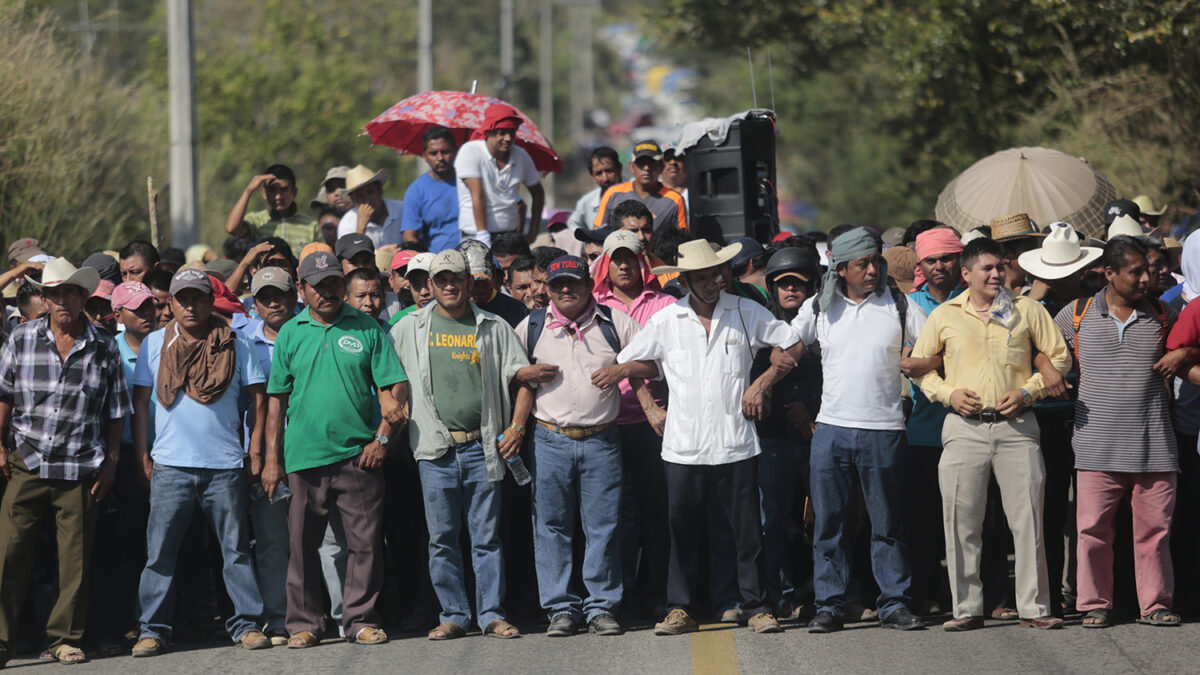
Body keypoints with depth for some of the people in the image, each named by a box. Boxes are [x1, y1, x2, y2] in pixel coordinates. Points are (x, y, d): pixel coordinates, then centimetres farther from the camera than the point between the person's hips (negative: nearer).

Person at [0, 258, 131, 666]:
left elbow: (116, 413, 8)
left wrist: (111, 462, 4)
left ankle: (65, 638, 13)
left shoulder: (104, 349, 4)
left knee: (75, 559, 3)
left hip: (81, 470, 0)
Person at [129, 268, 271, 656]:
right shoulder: (155, 344, 7)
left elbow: (257, 397, 9)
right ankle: (152, 629, 3)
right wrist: (142, 454, 3)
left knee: (236, 549, 3)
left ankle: (247, 624, 9)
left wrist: (255, 450, 3)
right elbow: (140, 401, 9)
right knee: (160, 551, -1)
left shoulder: (233, 345, 6)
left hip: (224, 465, 0)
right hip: (170, 465, 0)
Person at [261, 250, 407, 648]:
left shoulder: (367, 329, 5)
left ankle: (361, 620, 8)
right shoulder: (290, 334, 8)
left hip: (358, 455, 0)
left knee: (365, 542, -1)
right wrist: (272, 458, 4)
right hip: (305, 459, 1)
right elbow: (277, 400, 9)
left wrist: (383, 436, -4)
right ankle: (303, 624, 12)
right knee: (303, 545, 4)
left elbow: (395, 385, 5)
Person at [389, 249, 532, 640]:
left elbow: (522, 377, 9)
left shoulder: (494, 328, 8)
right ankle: (454, 616, 8)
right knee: (443, 538, 2)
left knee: (486, 536, 1)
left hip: (483, 447, 0)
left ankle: (492, 615, 5)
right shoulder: (409, 329, 9)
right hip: (436, 449, 0)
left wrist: (517, 426, -2)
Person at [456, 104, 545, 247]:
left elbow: (538, 193, 19)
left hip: (510, 233, 4)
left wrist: (533, 233, 11)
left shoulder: (521, 156, 7)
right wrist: (482, 235, -19)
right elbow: (477, 195, -14)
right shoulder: (470, 151, -7)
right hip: (475, 236, -4)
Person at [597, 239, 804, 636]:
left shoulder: (746, 313, 3)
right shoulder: (665, 321, 5)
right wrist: (622, 371, -6)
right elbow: (634, 363, 17)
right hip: (684, 448, 1)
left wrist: (761, 384, 0)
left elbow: (792, 347, 10)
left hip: (736, 443, -1)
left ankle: (756, 608, 9)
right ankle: (680, 610, 11)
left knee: (747, 532, 0)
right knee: (682, 532, 4)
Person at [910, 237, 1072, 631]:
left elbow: (1059, 357, 10)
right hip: (964, 427, 0)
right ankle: (967, 608, 8)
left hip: (1015, 426, 0)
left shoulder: (1027, 311, 7)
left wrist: (1028, 392, -3)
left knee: (1028, 520, -3)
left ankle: (1034, 607, 3)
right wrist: (948, 393, -2)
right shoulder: (944, 316, 8)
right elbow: (918, 364, 14)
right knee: (961, 523, 0)